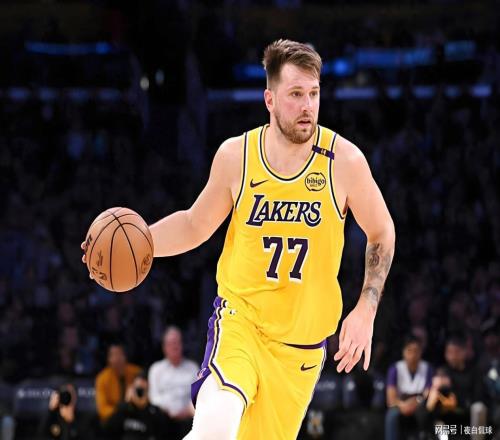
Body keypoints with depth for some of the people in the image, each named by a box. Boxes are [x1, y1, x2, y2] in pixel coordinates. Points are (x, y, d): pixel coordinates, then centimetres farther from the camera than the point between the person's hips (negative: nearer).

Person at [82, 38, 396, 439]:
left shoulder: (344, 161, -8)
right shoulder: (235, 155, -5)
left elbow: (382, 233, 6)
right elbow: (196, 225, 10)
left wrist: (366, 311, -4)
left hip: (303, 338, 1)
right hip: (240, 314, -1)